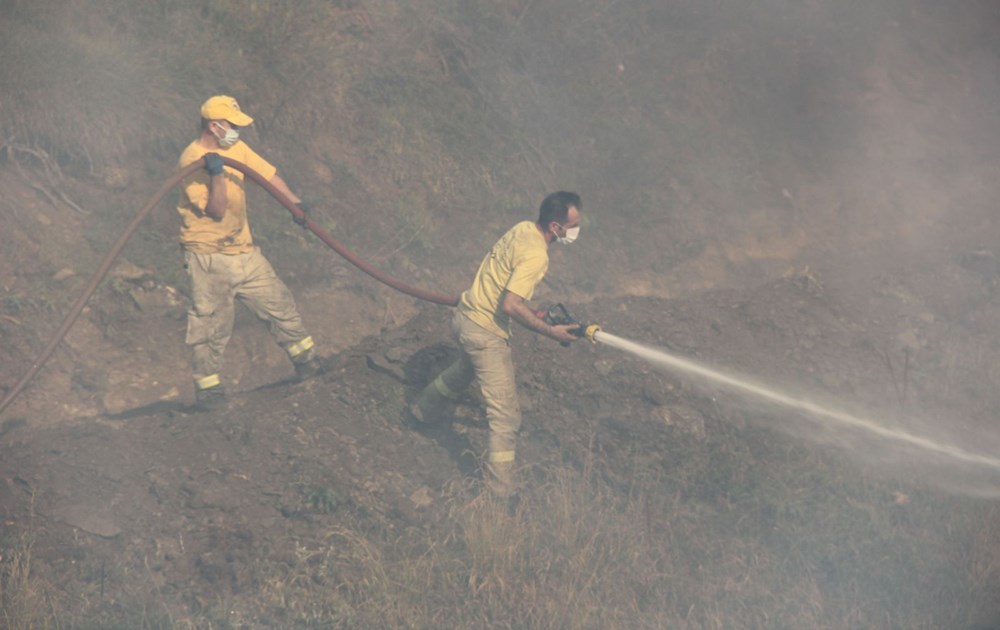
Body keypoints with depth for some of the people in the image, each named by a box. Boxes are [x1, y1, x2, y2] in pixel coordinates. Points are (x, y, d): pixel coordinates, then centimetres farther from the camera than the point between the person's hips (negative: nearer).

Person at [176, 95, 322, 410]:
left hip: (244, 251, 7)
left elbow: (268, 173, 17)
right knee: (211, 324, -2)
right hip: (209, 256, -7)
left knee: (279, 303, 12)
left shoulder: (236, 149, 6)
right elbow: (216, 210, -22)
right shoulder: (192, 161, -17)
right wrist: (216, 174, -35)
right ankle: (208, 388, 9)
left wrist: (295, 203, 12)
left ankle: (307, 361, 25)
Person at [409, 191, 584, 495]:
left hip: (466, 314, 10)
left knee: (465, 368, 39)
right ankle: (501, 489, -2)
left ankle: (424, 409, 62)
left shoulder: (522, 229, 2)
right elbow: (511, 306, -30)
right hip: (485, 333, -10)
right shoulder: (536, 256, -25)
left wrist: (529, 312, 14)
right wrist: (551, 332, -23)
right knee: (506, 414, -6)